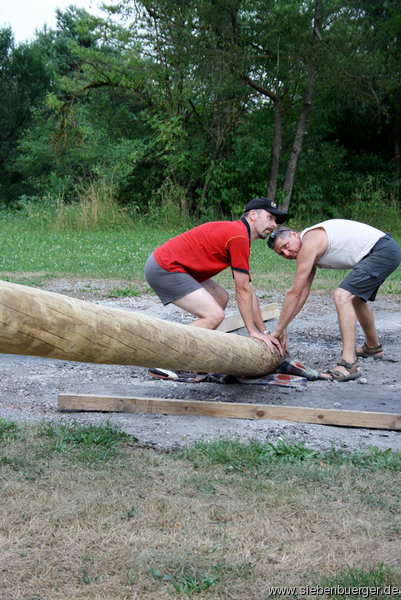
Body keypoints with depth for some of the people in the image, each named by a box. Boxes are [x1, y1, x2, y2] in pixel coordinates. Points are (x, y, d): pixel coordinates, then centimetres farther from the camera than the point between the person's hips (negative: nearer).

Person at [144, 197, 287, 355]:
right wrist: (253, 332, -3)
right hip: (164, 269, -11)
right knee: (215, 315, -15)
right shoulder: (239, 236, -14)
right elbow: (242, 290, -10)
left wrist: (264, 333, 18)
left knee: (221, 297, 18)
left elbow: (247, 291, 19)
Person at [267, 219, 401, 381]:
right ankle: (373, 347, 52)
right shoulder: (309, 251, 14)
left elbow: (295, 293, -15)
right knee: (356, 298, 29)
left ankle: (349, 364, -29)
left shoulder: (309, 242, -15)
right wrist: (283, 328, 12)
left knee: (342, 296, -22)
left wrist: (278, 330, -10)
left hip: (383, 250, -11)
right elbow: (302, 294, 16)